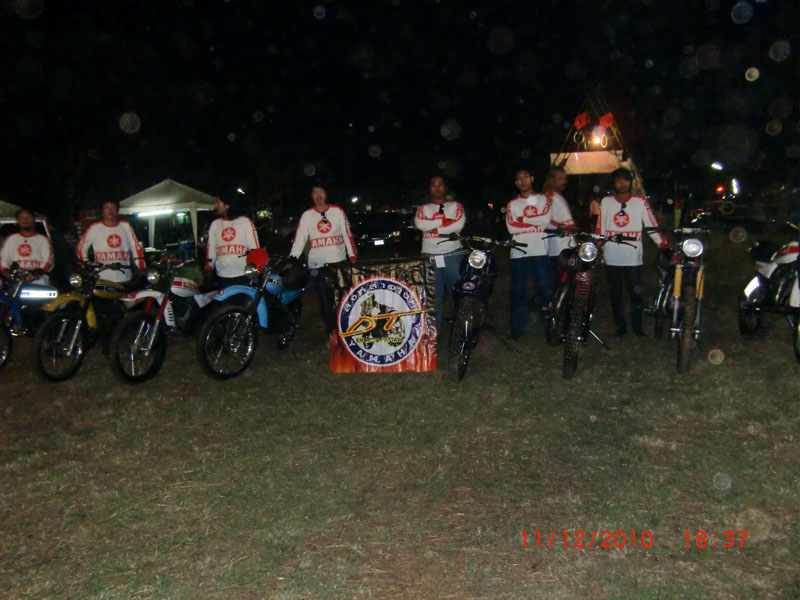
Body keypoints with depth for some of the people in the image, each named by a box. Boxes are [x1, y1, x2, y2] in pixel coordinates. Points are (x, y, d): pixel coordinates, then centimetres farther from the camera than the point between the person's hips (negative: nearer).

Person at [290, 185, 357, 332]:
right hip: (317, 265, 0)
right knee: (325, 301, 2)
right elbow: (299, 239, -2)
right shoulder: (307, 215, 5)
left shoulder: (338, 211, 4)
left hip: (339, 262, 0)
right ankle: (331, 331, 13)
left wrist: (353, 257, -2)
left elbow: (348, 234, 4)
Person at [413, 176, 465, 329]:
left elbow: (459, 224, -8)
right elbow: (419, 224, -7)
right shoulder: (423, 208, 15)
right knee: (434, 295, 2)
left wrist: (433, 227, -6)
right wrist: (444, 220, -7)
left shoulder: (455, 205, 12)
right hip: (430, 256, 1)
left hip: (452, 254, -1)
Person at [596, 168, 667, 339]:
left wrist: (664, 245, -8)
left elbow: (652, 225, -1)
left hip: (633, 257, -2)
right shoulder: (606, 202, 8)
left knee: (636, 293, -3)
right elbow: (600, 228, 9)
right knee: (615, 293, 7)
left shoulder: (640, 202, 3)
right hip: (612, 258, 2)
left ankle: (637, 325, 13)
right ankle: (621, 326, 19)